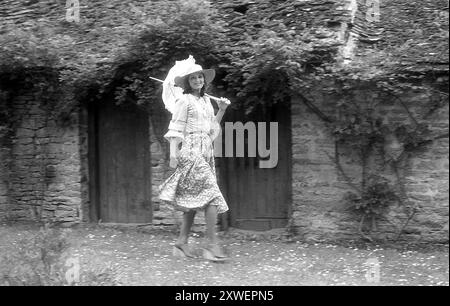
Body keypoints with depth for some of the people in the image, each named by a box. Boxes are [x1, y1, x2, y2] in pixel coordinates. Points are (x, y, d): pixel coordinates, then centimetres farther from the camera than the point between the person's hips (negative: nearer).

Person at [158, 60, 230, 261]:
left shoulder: (206, 100, 18)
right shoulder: (184, 100, -4)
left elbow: (212, 127, 22)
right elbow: (176, 128, -9)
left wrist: (221, 110, 10)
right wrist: (173, 153, -16)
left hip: (206, 151, 8)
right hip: (191, 150, -8)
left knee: (193, 199, 8)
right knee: (211, 193, -15)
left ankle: (181, 243, 13)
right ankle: (213, 245, -14)